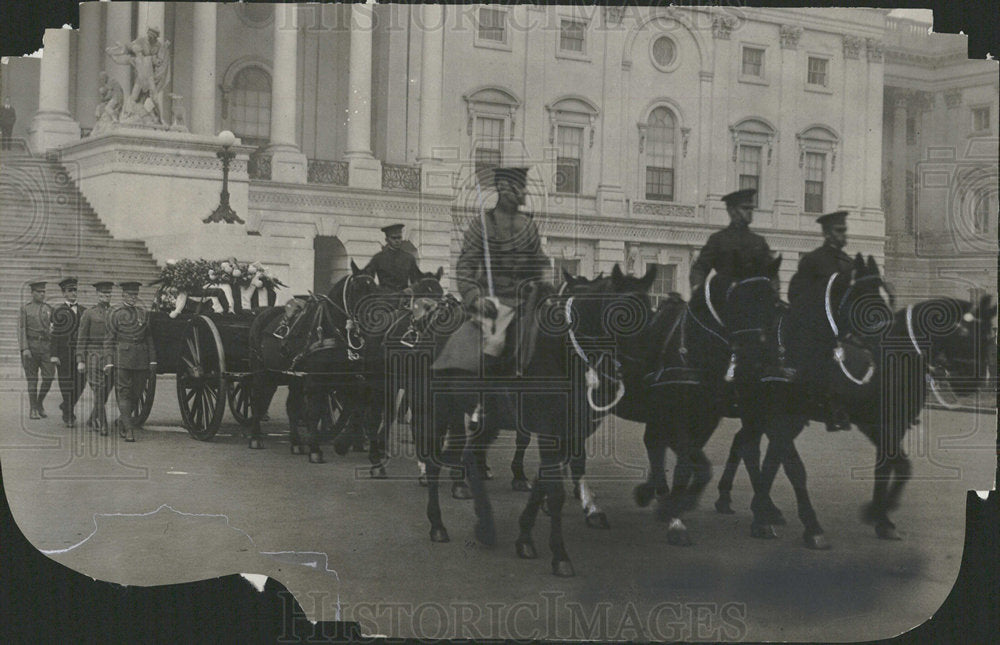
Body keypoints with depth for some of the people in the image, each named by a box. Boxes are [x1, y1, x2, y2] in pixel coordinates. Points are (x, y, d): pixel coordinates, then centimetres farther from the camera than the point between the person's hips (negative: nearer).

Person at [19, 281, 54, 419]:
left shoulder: (49, 308, 11)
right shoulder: (25, 309, 3)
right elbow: (21, 329, -3)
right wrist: (24, 348, -13)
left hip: (46, 345, 2)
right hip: (30, 346, -2)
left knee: (49, 376, -8)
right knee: (32, 379, 1)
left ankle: (40, 403, 14)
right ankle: (34, 410, 6)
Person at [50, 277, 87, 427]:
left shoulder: (84, 311, 11)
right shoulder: (58, 311, 1)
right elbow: (54, 334, -4)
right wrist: (54, 355, -10)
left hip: (80, 352, 3)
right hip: (64, 353, -3)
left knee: (79, 383, 2)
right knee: (67, 384, 0)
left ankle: (67, 406, 27)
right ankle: (68, 416, 9)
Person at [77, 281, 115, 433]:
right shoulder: (89, 314, 3)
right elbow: (81, 339, 2)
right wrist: (80, 361, -5)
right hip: (94, 356, -4)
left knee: (106, 392, 5)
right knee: (99, 391, -10)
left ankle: (92, 421, 23)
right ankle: (103, 425, -9)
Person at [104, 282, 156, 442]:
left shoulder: (143, 313, 14)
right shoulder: (114, 313, 1)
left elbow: (149, 338, 16)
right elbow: (109, 339, -1)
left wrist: (152, 361, 10)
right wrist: (109, 361, -8)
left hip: (141, 360, 4)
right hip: (122, 358, -4)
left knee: (137, 392, 6)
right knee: (124, 392, -5)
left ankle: (122, 422, 26)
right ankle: (128, 430, -6)